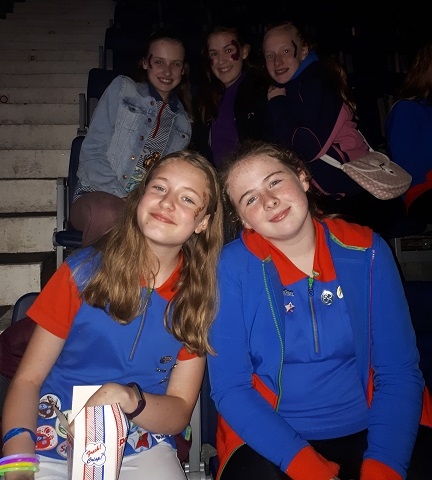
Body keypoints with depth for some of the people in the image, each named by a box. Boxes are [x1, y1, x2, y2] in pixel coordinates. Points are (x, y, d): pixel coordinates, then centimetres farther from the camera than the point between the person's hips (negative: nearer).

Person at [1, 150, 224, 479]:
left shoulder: (199, 297, -4)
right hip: (54, 444, -1)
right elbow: (27, 380, -5)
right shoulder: (84, 269, -8)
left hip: (141, 450, 2)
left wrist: (130, 400, -23)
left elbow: (180, 412, -2)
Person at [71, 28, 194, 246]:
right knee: (109, 215, -39)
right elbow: (93, 150, 0)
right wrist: (120, 197, -13)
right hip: (98, 195, -2)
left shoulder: (184, 122, 17)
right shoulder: (122, 89, 8)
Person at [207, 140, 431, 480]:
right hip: (270, 439, -1)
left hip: (367, 430, 2)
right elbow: (230, 388, -10)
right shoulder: (234, 266, -9)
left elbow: (399, 372, -2)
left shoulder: (366, 251, -4)